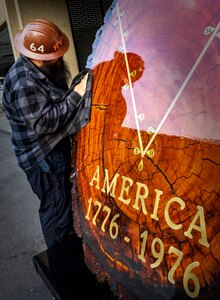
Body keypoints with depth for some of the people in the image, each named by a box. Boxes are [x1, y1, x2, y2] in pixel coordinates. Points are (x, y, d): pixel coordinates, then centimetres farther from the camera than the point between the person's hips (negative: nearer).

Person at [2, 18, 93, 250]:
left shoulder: (45, 68, 2)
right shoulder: (23, 83, -28)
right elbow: (43, 122, -29)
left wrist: (79, 85, -1)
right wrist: (76, 94, -27)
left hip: (55, 148, 10)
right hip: (42, 158, -10)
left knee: (64, 197, 25)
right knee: (56, 207, 5)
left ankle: (70, 240, 49)